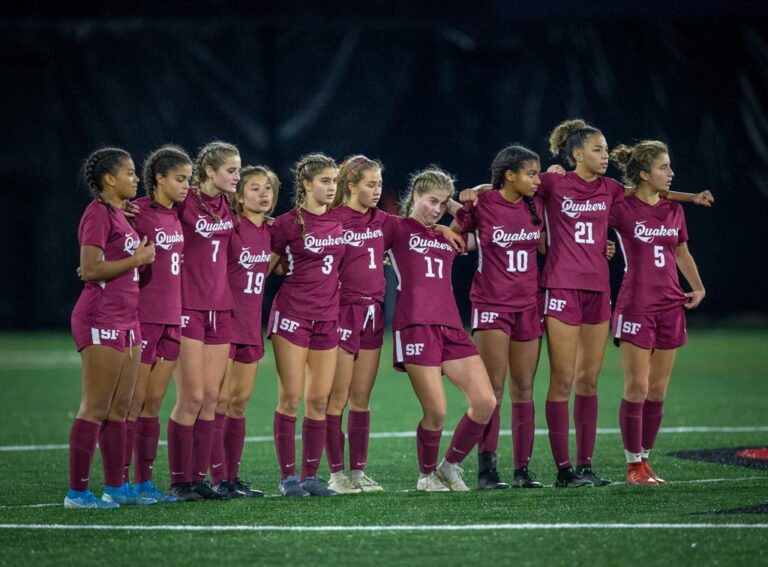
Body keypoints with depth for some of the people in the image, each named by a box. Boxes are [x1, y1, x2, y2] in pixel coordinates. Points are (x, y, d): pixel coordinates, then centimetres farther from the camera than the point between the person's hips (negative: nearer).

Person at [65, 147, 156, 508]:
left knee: (119, 411, 12)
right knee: (95, 411, -9)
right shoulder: (98, 214, -12)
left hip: (126, 322, 10)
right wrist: (137, 259, -16)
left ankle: (115, 488, 17)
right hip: (101, 322, -10)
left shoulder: (119, 214, 17)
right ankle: (77, 492, -7)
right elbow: (90, 270, -21)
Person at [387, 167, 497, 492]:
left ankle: (451, 466, 12)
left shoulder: (449, 236, 23)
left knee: (485, 402, -9)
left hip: (451, 327, 6)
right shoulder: (397, 228, 7)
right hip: (415, 326, -6)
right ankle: (427, 475, 12)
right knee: (436, 412, -12)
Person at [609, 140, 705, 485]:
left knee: (658, 390, 6)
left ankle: (645, 459, 13)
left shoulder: (674, 210, 10)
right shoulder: (621, 208, -8)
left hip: (670, 306, 6)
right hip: (636, 307, -6)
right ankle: (634, 465, 0)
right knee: (637, 387, -6)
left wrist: (697, 287, 13)